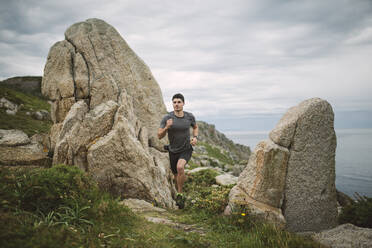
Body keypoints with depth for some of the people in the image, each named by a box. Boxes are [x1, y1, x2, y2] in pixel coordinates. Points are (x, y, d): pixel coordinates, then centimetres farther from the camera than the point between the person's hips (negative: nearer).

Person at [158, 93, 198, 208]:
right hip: (173, 151, 1)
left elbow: (195, 127, 13)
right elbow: (159, 136, -14)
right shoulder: (167, 118, -15)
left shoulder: (190, 116, -8)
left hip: (186, 150, -1)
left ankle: (179, 194, -12)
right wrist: (167, 127, -32)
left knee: (180, 167, -30)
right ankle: (181, 197, 43)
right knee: (177, 176, 16)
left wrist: (195, 137, -6)